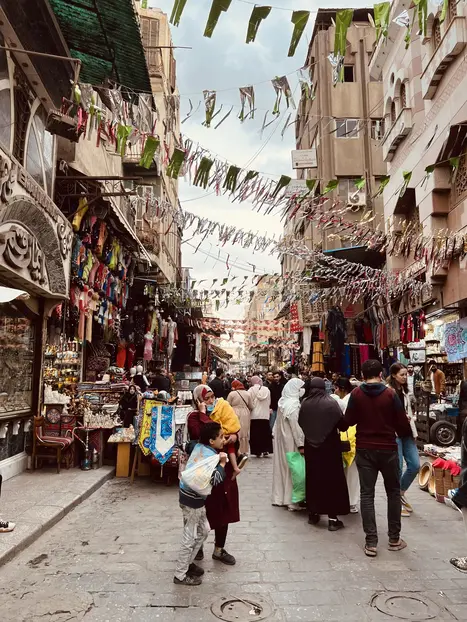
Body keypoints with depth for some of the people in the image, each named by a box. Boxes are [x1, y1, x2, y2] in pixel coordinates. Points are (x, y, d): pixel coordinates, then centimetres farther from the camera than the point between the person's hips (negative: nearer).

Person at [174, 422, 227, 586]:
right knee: (190, 538, 5)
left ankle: (187, 563, 34)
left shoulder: (199, 446, 0)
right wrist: (222, 463, -16)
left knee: (203, 531, 21)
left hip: (193, 496, 9)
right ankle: (180, 575, 19)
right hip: (192, 499, -9)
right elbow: (215, 480, -30)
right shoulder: (211, 456, -23)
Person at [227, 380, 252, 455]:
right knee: (244, 433, 11)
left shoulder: (232, 393, -6)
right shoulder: (247, 394, 5)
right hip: (245, 416, 4)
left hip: (235, 415, -4)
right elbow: (251, 406, 11)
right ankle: (244, 451, 17)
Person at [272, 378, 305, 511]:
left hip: (280, 439, 8)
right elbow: (296, 426, -20)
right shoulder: (293, 404, -19)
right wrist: (301, 444, -18)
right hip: (290, 441, -8)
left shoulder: (283, 402, 6)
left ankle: (279, 497, 24)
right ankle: (292, 500, 7)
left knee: (281, 466, 15)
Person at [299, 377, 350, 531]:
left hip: (311, 446, 3)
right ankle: (333, 518, 8)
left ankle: (313, 513, 24)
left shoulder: (305, 404, -6)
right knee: (332, 479, 6)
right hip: (330, 446, -3)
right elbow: (343, 425, -12)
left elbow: (300, 423, 6)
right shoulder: (331, 402, -13)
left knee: (313, 478, 15)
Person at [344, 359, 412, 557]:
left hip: (364, 449, 1)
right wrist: (406, 434, 15)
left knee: (367, 494, 6)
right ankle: (394, 538, 23)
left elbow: (349, 421, -2)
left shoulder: (356, 394, -7)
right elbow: (402, 422, -6)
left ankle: (371, 542, 5)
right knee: (393, 492, 17)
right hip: (387, 448, 0)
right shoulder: (390, 393, -10)